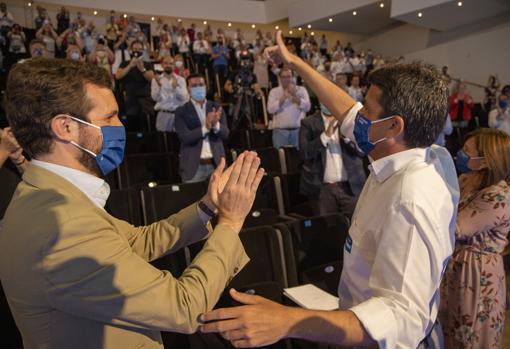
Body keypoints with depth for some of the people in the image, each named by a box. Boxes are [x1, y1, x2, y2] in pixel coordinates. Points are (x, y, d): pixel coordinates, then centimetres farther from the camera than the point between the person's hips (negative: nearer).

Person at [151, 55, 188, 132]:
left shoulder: (180, 79, 7)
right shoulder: (156, 79, 6)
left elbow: (183, 97, -6)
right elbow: (155, 98, -5)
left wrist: (175, 87, -22)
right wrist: (159, 85, -21)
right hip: (163, 114, -1)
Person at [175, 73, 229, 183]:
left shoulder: (216, 108, 8)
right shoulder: (182, 111, 1)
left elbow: (225, 134, 0)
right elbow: (185, 137, -12)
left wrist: (216, 124, -21)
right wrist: (205, 127, -25)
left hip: (216, 164, 3)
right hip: (193, 166, -2)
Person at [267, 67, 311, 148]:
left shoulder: (301, 90, 10)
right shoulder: (274, 91, 8)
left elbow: (307, 107, -3)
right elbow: (270, 109, -6)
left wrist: (294, 95, -10)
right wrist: (283, 97, -12)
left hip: (298, 130, 1)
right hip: (280, 130, -1)